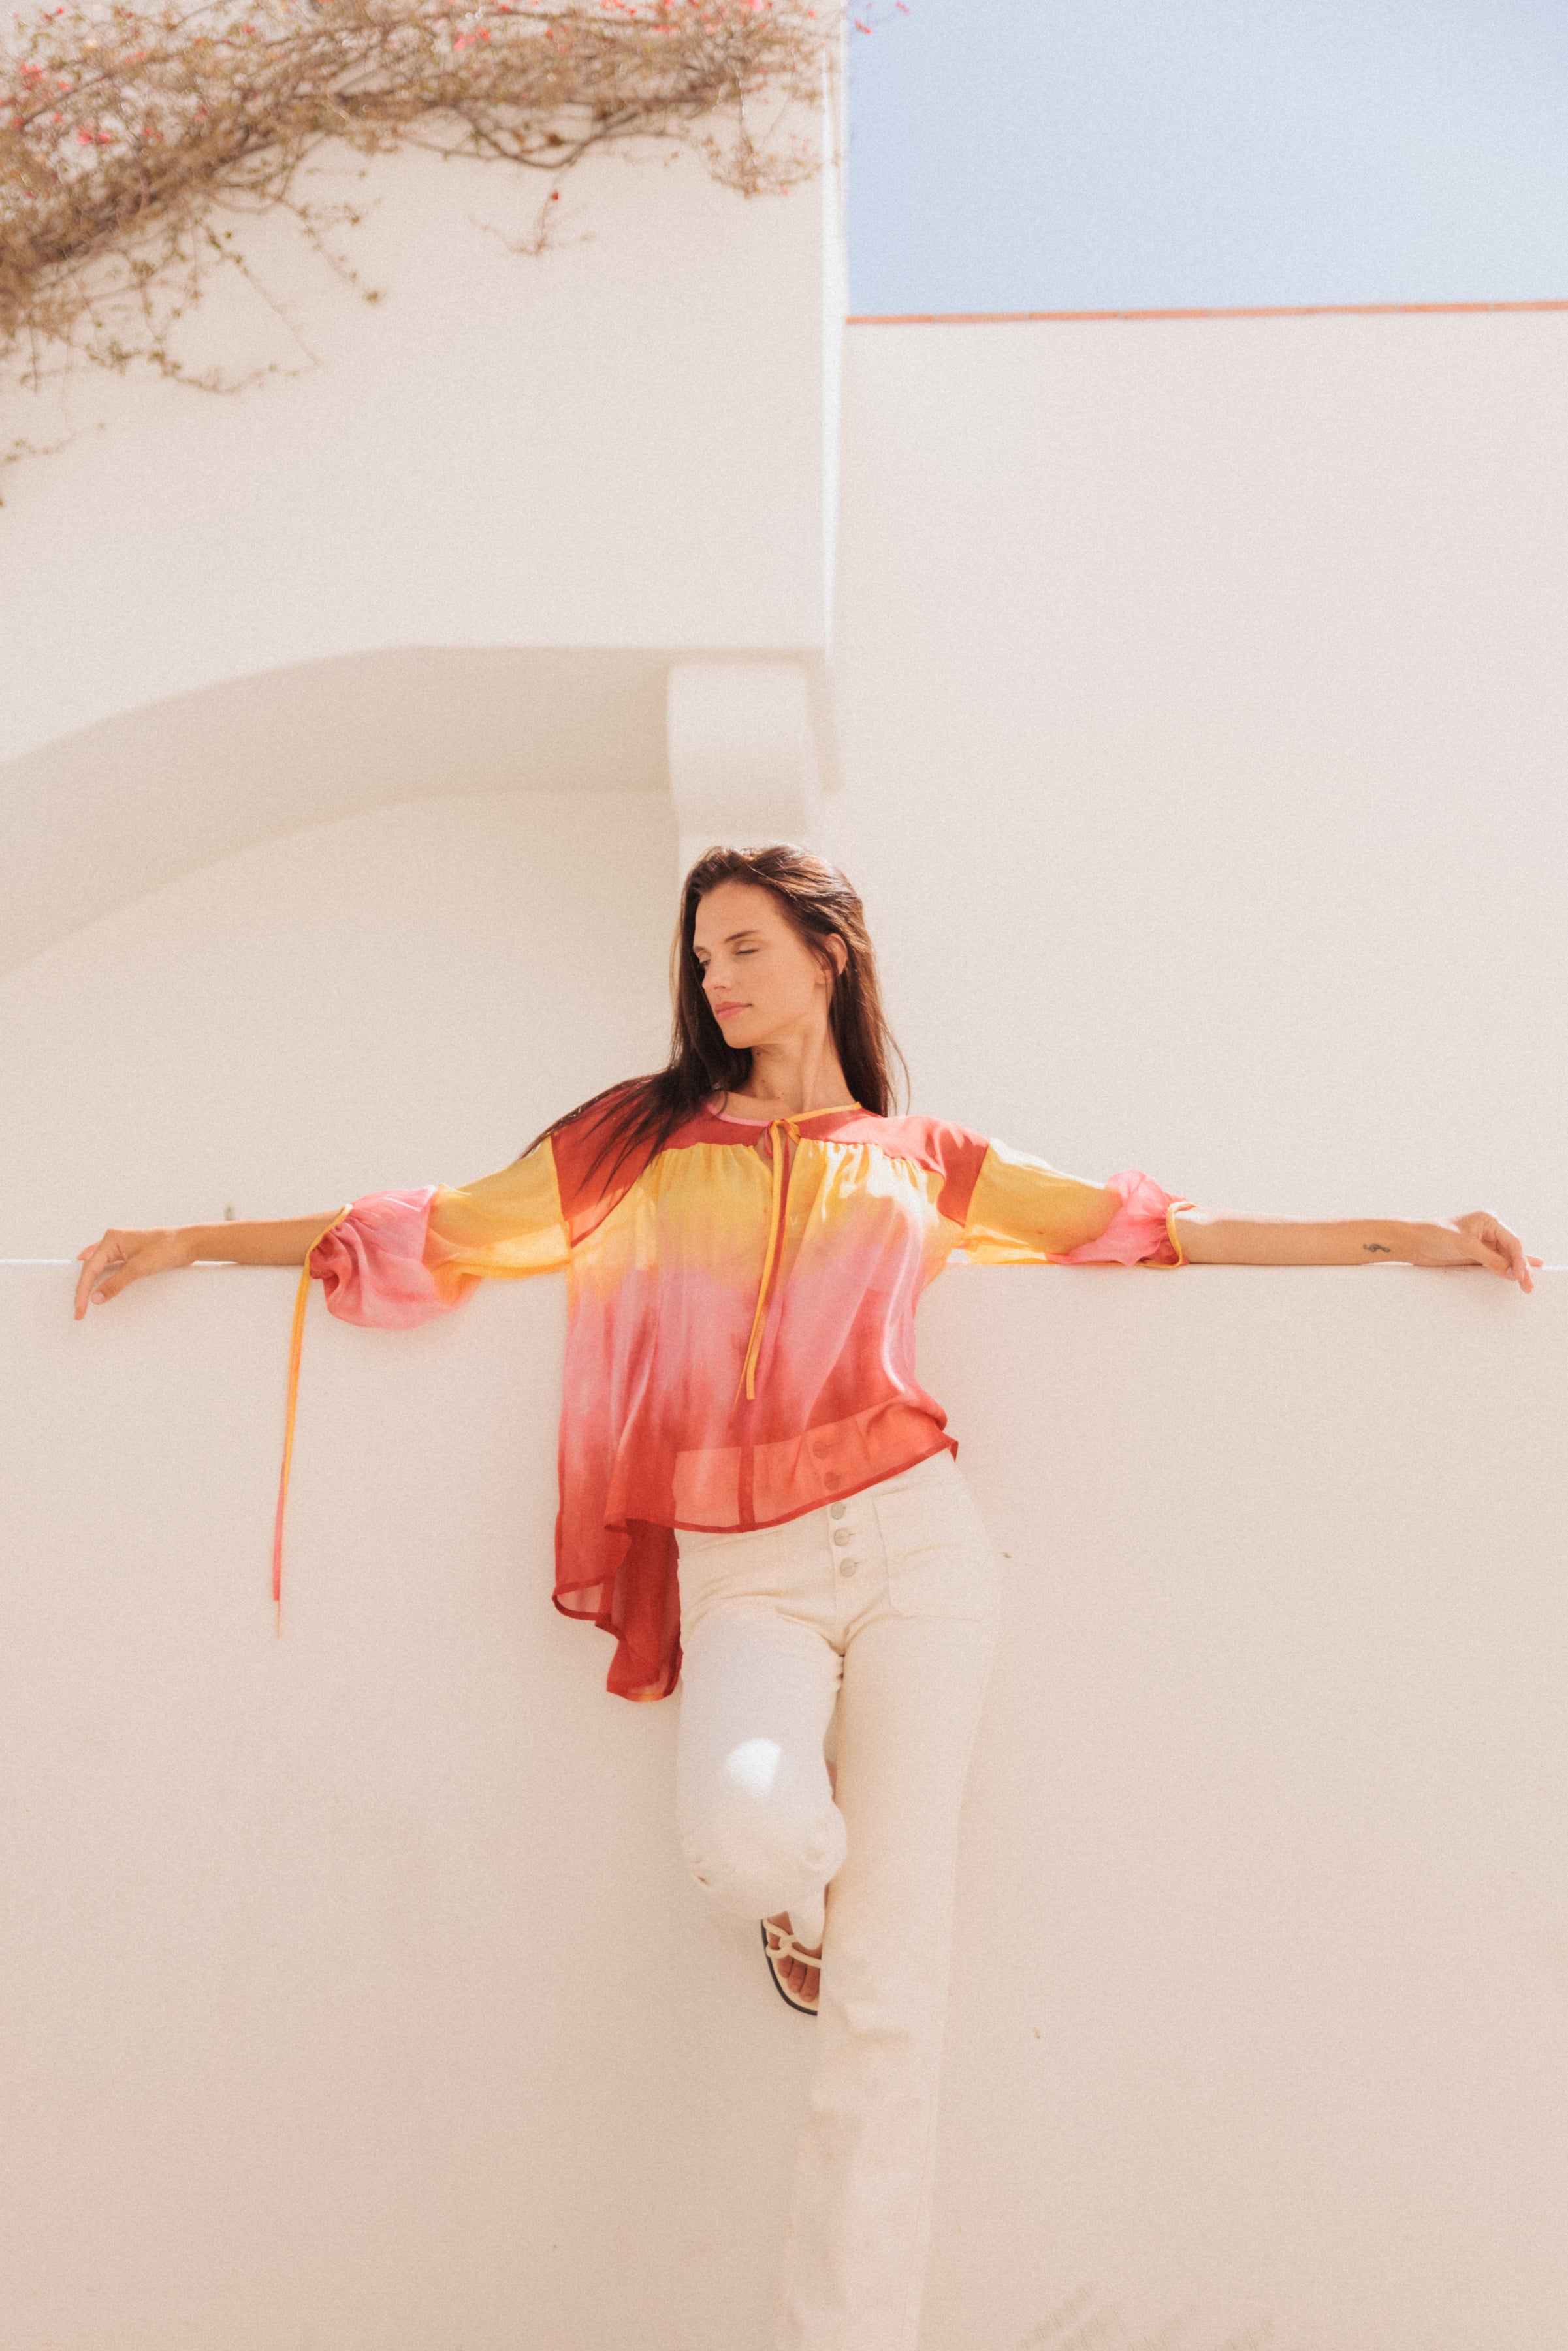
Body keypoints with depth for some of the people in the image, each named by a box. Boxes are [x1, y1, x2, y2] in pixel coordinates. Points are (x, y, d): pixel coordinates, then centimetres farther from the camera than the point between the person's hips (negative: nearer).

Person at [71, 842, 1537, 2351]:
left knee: (891, 1985, -5)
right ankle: (797, 1899, 8)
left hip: (912, 1547, 0)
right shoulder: (640, 1142, 14)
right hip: (742, 1576, 0)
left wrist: (1398, 1236, 12)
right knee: (750, 1832, -30)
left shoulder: (921, 1162, 14)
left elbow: (1150, 1228, 15)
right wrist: (191, 1243, 10)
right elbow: (439, 1232, 14)